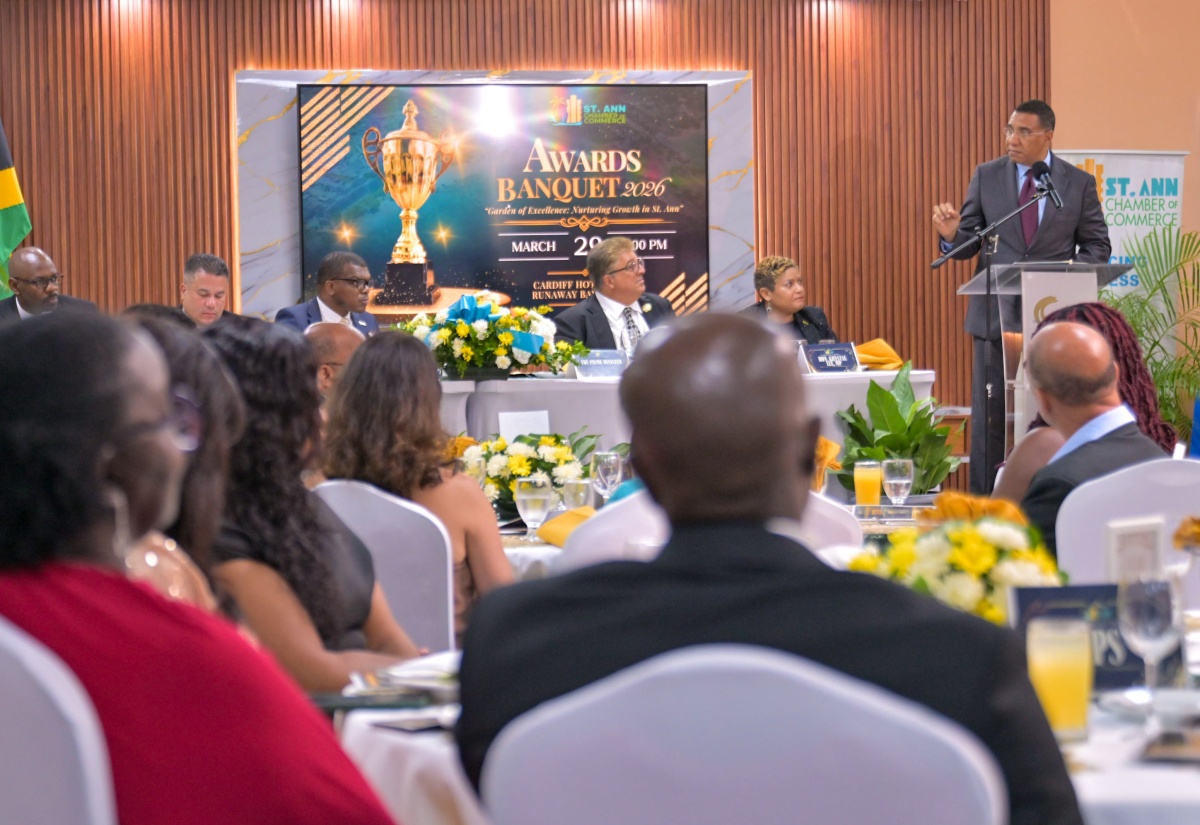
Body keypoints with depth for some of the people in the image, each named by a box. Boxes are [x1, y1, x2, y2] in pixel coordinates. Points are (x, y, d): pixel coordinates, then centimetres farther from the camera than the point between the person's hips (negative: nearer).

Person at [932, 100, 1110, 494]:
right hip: (997, 313, 0)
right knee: (991, 415, 0)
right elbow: (969, 242, 5)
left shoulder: (1079, 183, 2)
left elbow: (1097, 246, 6)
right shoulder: (986, 176, 4)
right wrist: (951, 235, -18)